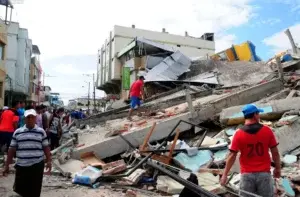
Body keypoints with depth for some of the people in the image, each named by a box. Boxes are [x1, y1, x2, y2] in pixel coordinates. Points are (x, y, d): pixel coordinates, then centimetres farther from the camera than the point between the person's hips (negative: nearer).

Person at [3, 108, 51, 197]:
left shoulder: (41, 132, 3)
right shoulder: (17, 132, 5)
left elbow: (46, 148, 5)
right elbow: (12, 149, 8)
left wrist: (49, 161, -3)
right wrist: (7, 165, 7)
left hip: (37, 165, -1)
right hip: (21, 166, 2)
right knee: (20, 189, 6)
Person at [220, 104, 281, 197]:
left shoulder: (239, 134, -10)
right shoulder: (267, 131, -7)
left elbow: (232, 156, -10)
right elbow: (275, 152, -2)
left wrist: (225, 174, -3)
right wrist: (277, 168, 14)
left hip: (247, 174, -1)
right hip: (264, 173, 1)